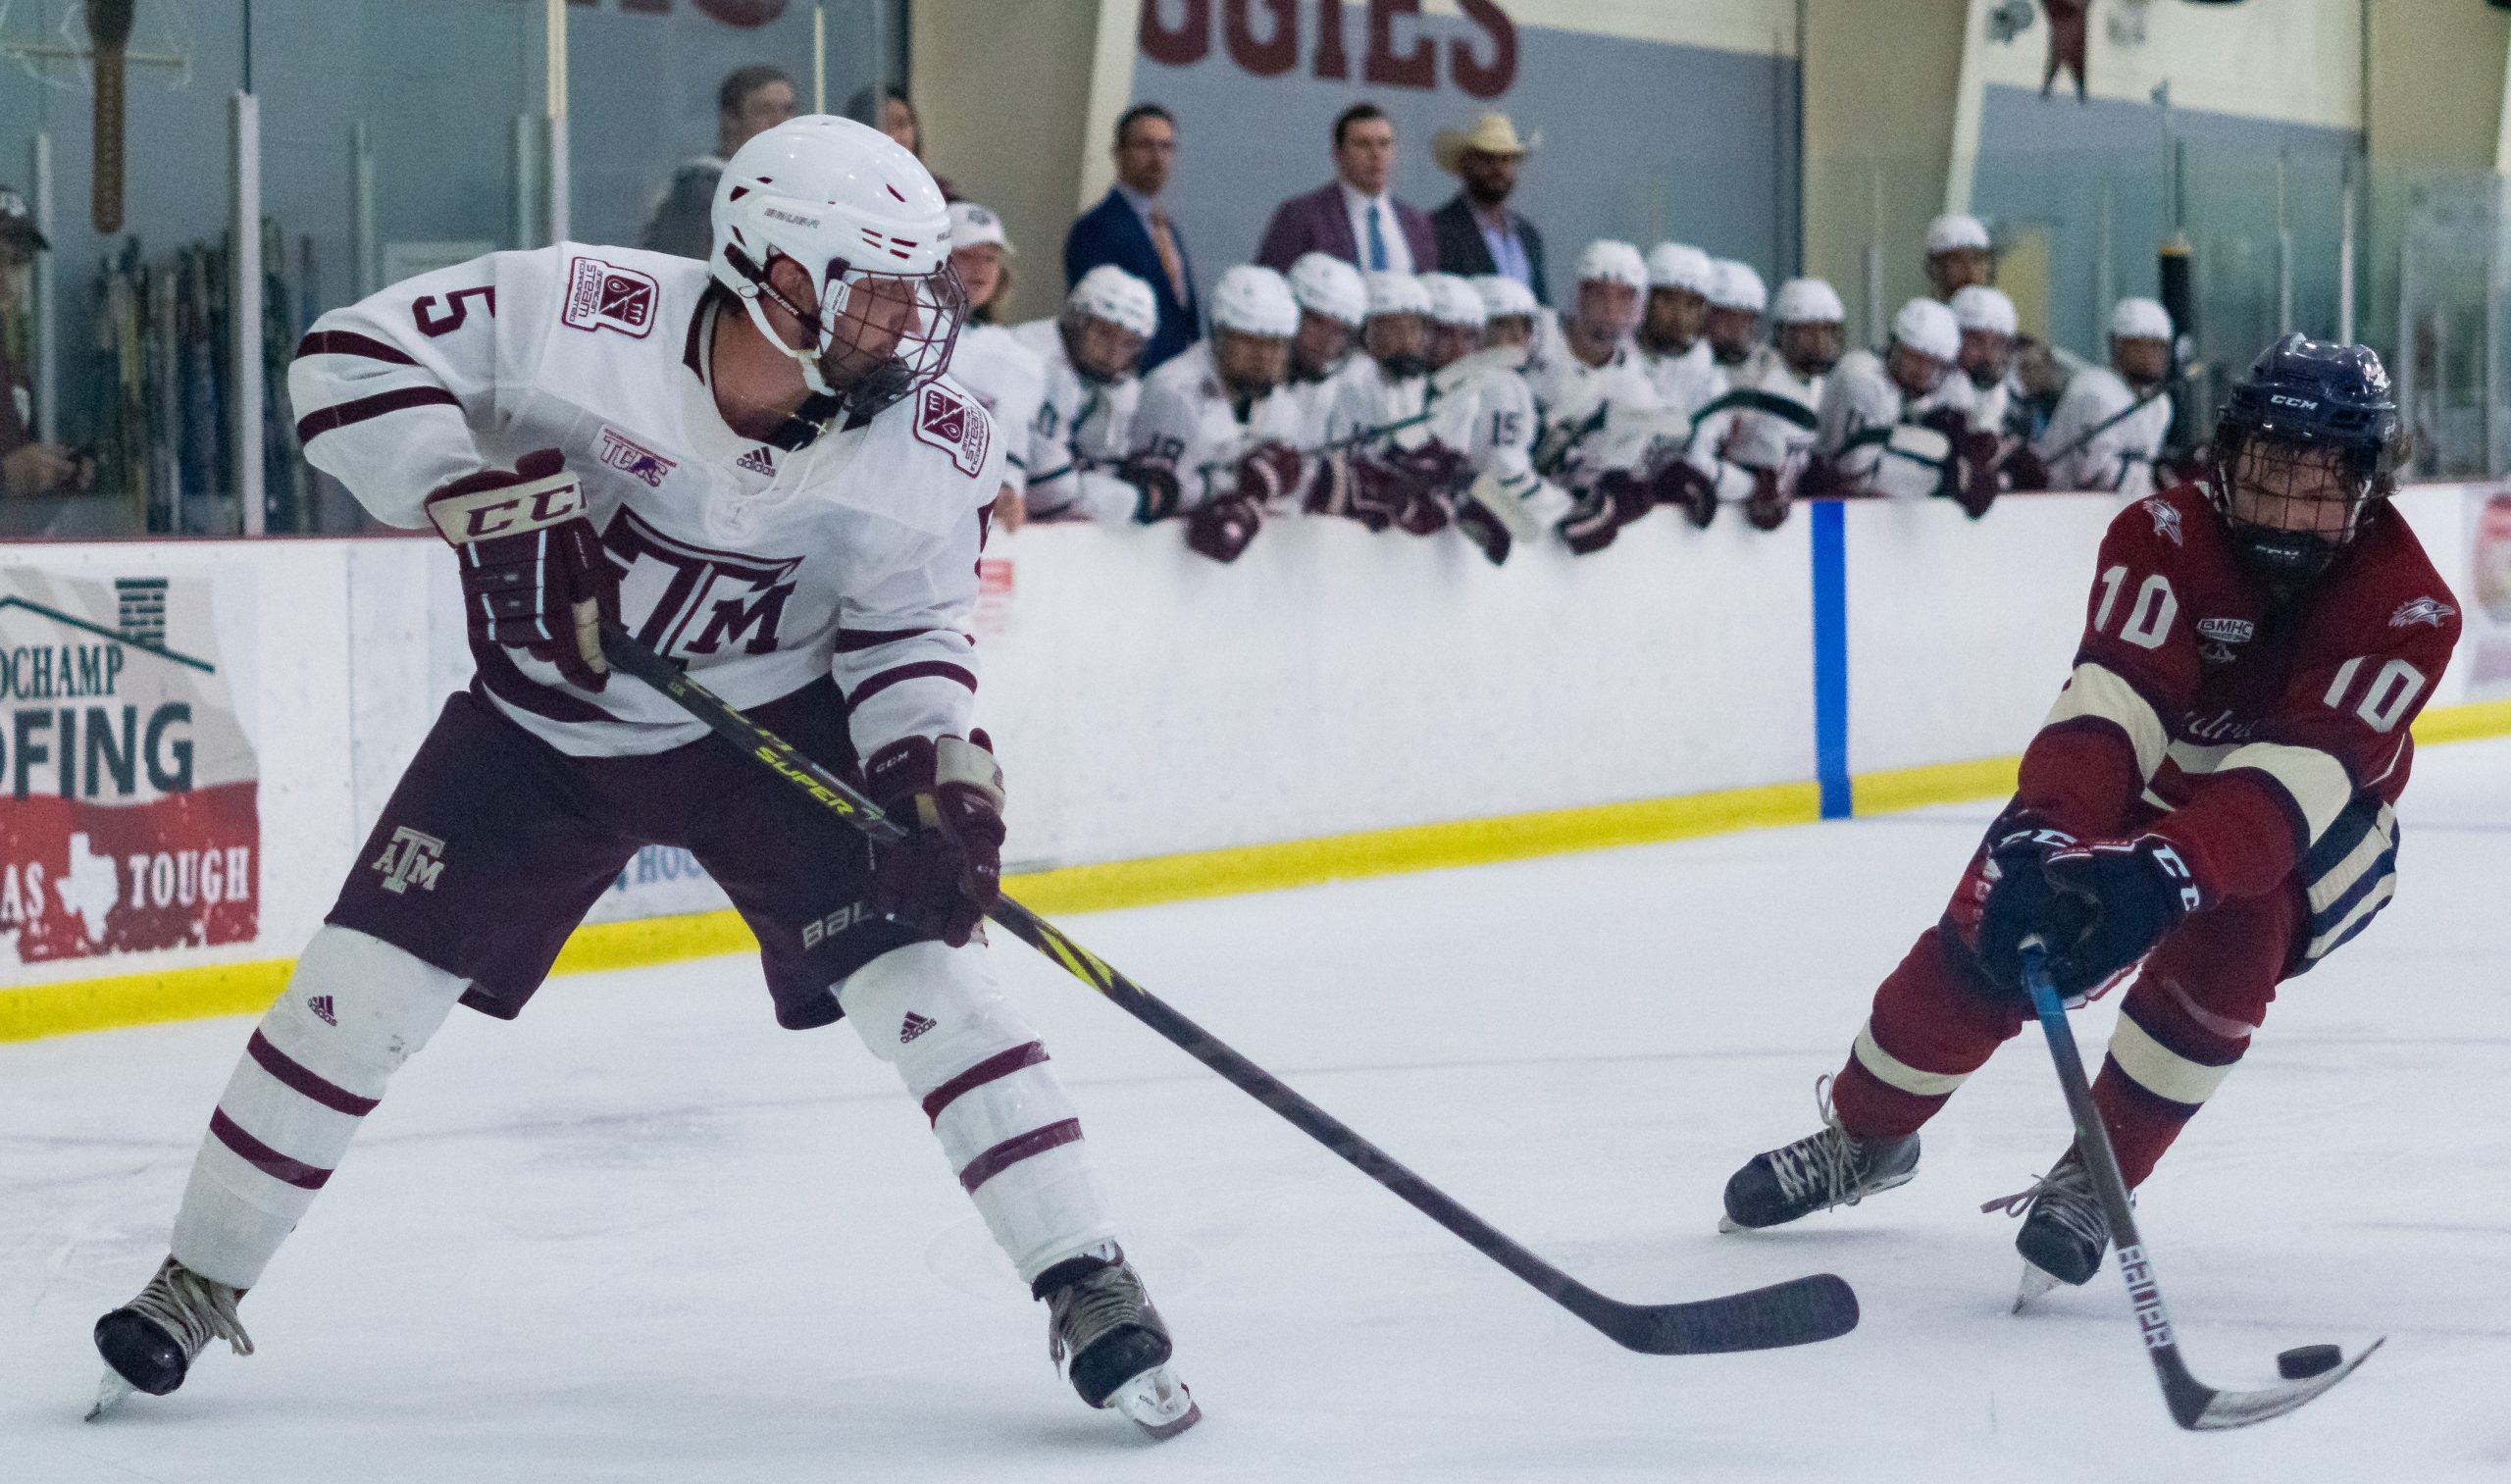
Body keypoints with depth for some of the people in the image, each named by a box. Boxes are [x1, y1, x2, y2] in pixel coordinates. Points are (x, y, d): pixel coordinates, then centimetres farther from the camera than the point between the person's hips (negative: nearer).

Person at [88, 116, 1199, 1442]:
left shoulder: (932, 447, -19)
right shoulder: (583, 314, -28)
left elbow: (907, 623, -7)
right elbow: (350, 358, -22)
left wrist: (938, 763, -24)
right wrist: (486, 495, -33)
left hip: (774, 724, 0)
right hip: (543, 722, 0)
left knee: (919, 972, -16)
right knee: (361, 985, -2)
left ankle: (1089, 1290, -6)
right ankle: (196, 1284, 17)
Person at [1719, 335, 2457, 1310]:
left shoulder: (2407, 606, -29)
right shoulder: (2163, 537, -25)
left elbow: (2295, 777, -42)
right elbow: (2110, 706, -39)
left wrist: (2167, 871, -58)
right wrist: (2046, 836, -58)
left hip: (2313, 829, -2)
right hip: (2154, 789, 2)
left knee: (2227, 936, -33)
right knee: (1987, 937, -12)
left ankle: (2093, 1180, -17)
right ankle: (1863, 1134, 16)